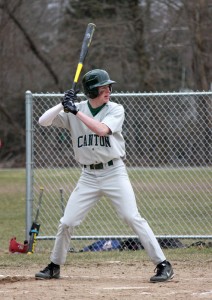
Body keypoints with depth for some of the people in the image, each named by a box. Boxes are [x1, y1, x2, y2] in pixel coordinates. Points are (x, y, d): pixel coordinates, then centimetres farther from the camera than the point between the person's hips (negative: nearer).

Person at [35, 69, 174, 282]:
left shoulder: (116, 110, -6)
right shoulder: (74, 110, 1)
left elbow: (101, 129, -24)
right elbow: (43, 121, -4)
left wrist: (76, 111, -25)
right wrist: (63, 105, -18)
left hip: (114, 172, -3)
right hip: (88, 176, 3)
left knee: (133, 218, -12)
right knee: (66, 223, 3)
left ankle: (163, 264, -9)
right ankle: (54, 267, 23)